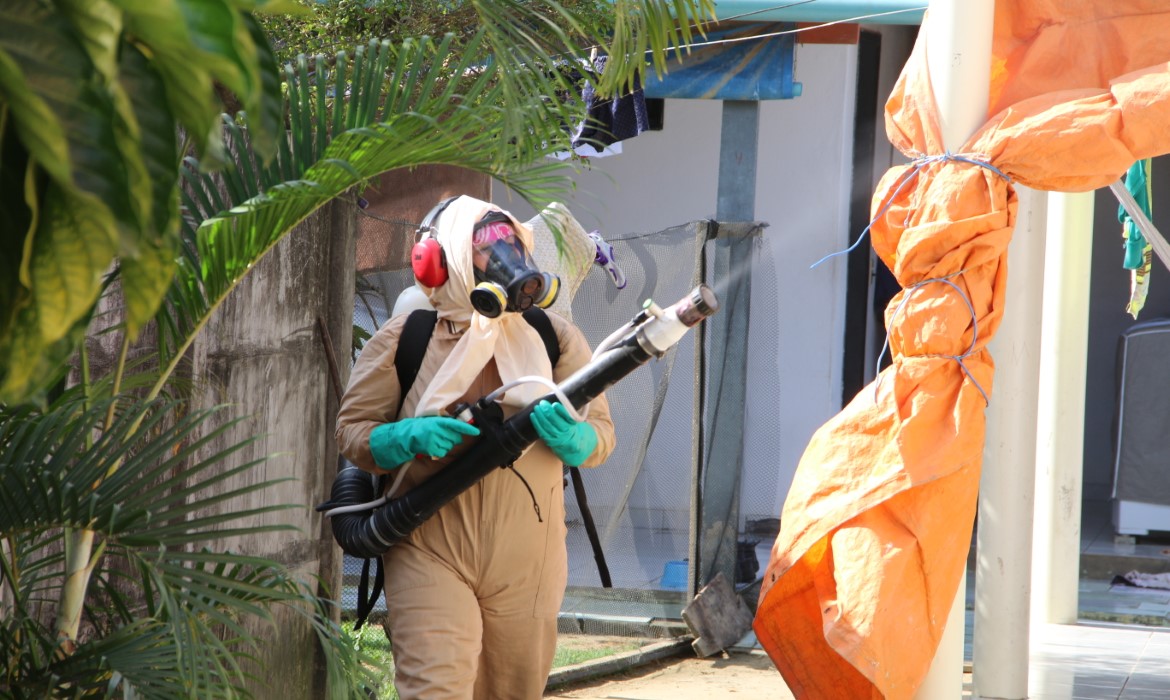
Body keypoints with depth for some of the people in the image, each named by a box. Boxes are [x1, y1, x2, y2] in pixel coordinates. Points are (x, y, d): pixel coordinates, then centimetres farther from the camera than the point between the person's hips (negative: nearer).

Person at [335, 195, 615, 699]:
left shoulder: (553, 337, 8)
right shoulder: (402, 341, 2)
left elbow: (601, 435, 6)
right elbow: (351, 430, 3)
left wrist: (569, 436, -18)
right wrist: (409, 438, -18)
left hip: (526, 563, 3)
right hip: (430, 554, -3)